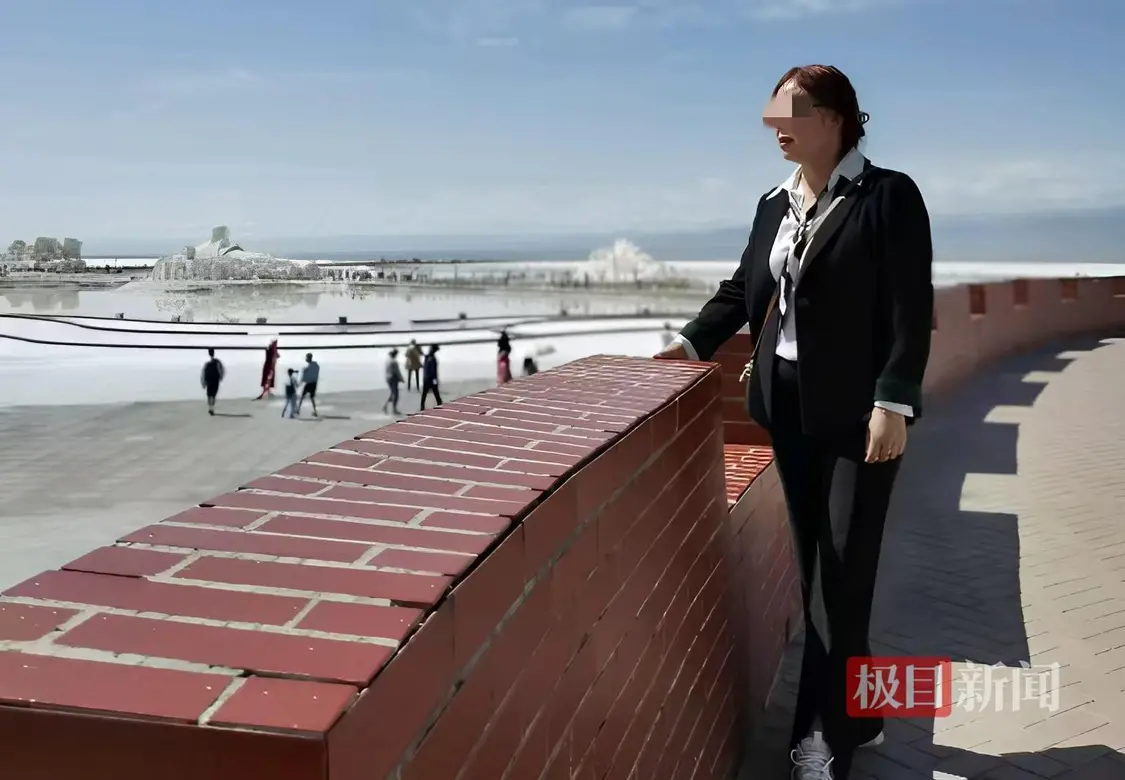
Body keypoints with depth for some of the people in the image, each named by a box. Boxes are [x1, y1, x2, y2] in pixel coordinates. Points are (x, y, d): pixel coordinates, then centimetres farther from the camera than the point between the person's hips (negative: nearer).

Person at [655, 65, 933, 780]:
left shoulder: (889, 195, -7)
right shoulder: (775, 203, 11)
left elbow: (911, 310, -13)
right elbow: (745, 287, 17)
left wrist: (894, 402, -20)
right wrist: (693, 342, 5)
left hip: (860, 409, -6)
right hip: (791, 407, 6)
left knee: (844, 571, -1)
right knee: (819, 568, 11)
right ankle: (856, 715, 26)